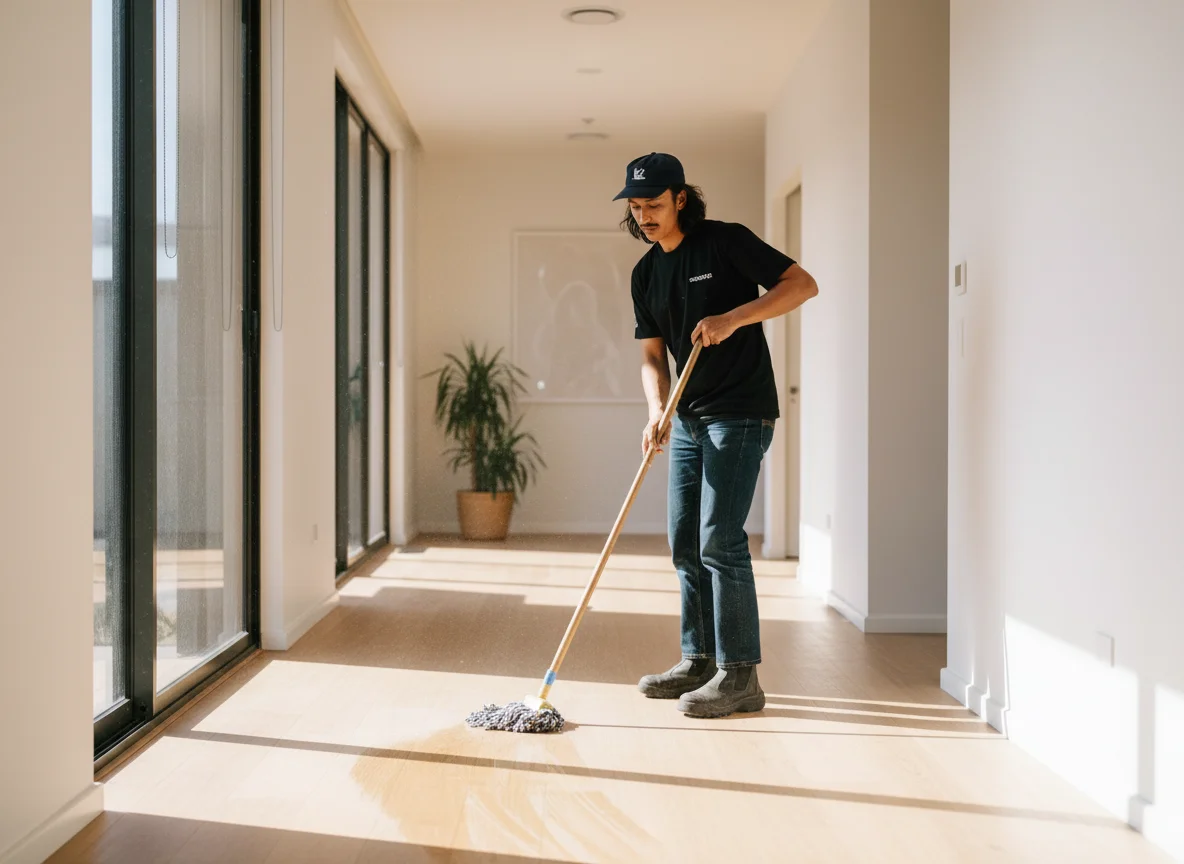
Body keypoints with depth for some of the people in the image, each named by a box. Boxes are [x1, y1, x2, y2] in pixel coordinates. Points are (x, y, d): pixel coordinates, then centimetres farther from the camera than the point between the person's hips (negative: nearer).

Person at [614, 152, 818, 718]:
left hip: (740, 413, -8)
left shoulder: (726, 242, -8)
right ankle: (699, 661, 21)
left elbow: (802, 284, -13)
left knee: (720, 540, -12)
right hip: (689, 418, 8)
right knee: (685, 543, 10)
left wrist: (734, 318, -23)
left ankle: (739, 676, -6)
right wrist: (657, 411, -9)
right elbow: (653, 355, 10)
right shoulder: (645, 274, 11)